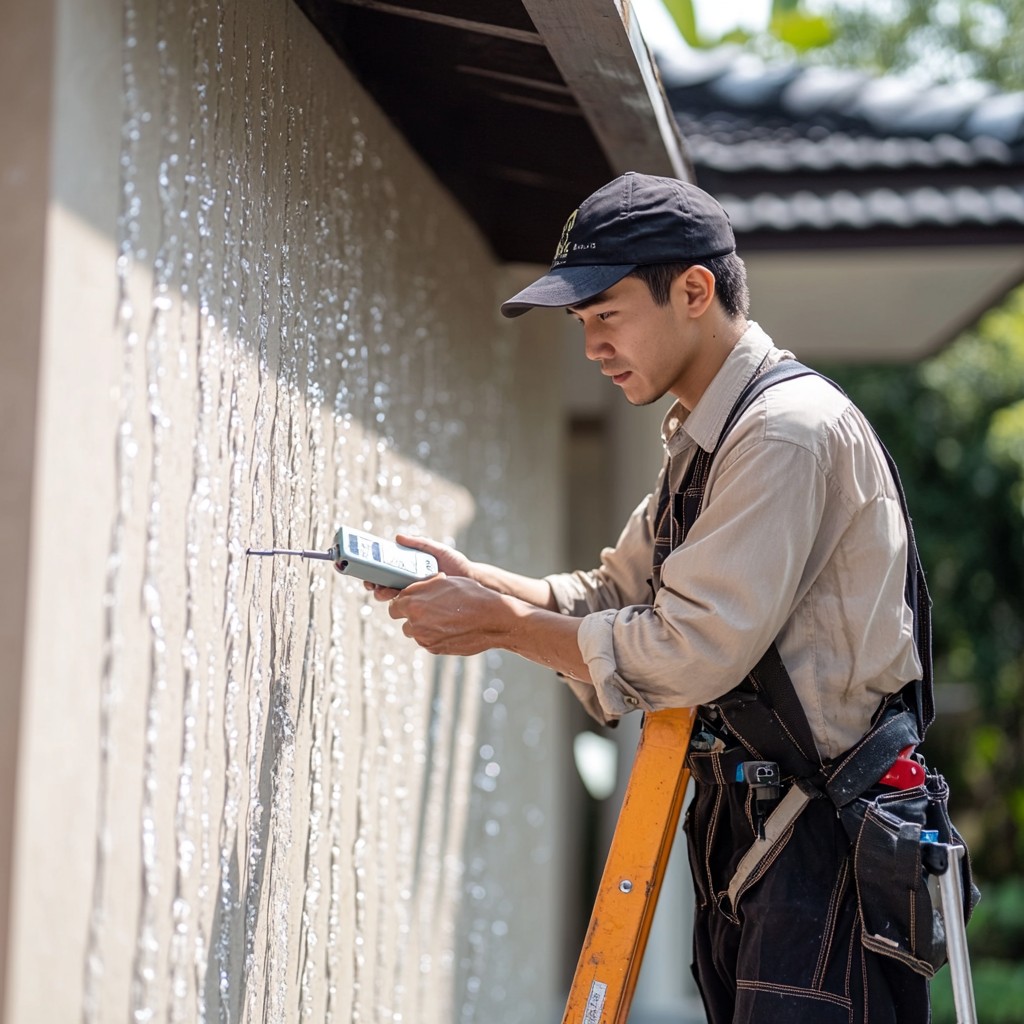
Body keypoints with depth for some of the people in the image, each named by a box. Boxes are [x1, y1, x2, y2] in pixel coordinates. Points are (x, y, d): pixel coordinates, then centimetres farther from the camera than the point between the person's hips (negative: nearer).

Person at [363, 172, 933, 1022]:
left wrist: (502, 624, -14)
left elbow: (691, 651, -22)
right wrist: (477, 580, 0)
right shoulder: (705, 441, 15)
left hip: (827, 837, -10)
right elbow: (615, 597, 16)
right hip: (748, 824, 10)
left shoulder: (792, 429, -18)